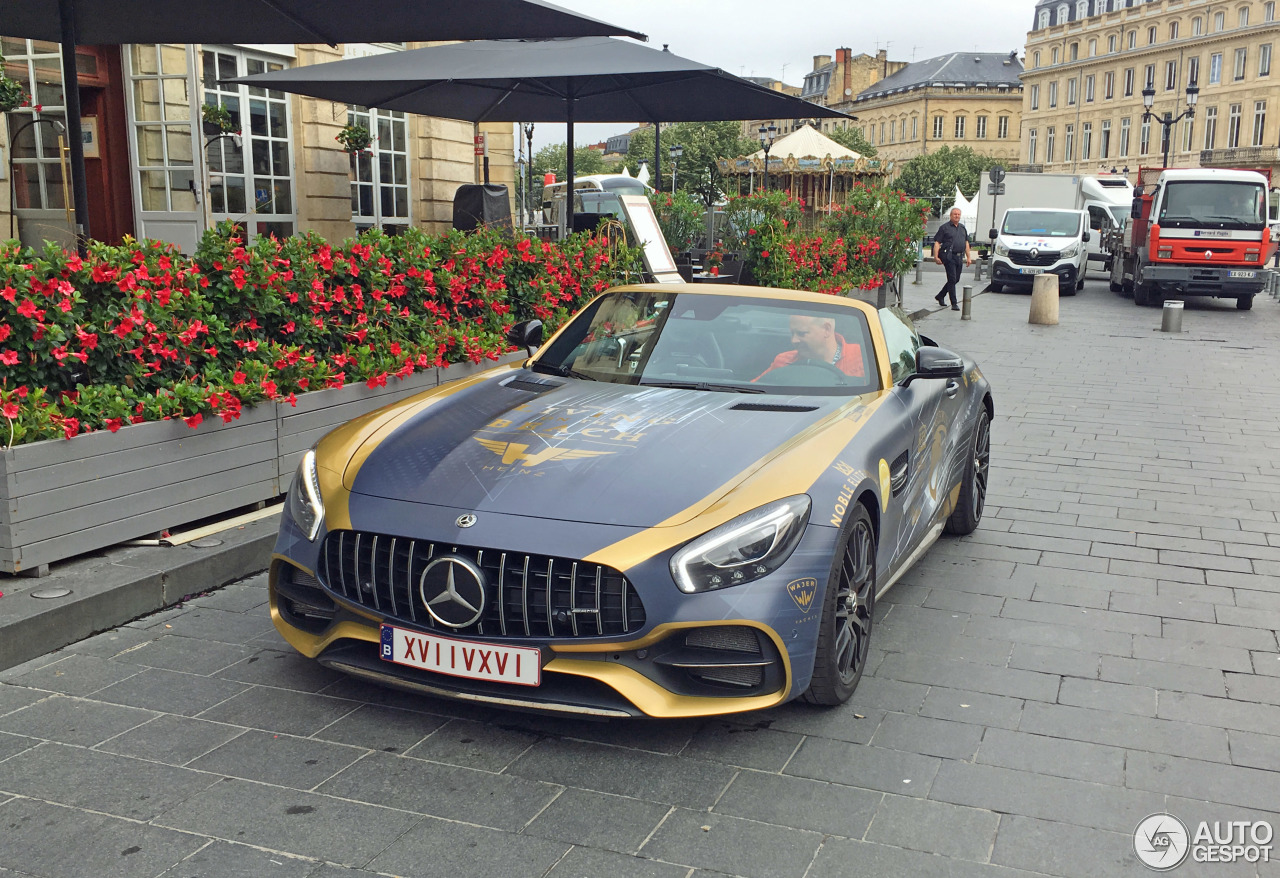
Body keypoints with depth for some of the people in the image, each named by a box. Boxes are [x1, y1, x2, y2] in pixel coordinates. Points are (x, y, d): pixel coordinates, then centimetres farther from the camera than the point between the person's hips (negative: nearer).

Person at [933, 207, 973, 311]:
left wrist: (968, 257, 17)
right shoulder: (945, 227, 0)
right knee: (952, 279, -10)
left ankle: (940, 296, 29)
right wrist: (936, 257, -14)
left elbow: (966, 243, 24)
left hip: (959, 257, 7)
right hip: (949, 256, -7)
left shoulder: (963, 228, 19)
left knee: (956, 279, 11)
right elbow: (937, 243, -4)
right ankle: (954, 304, -8)